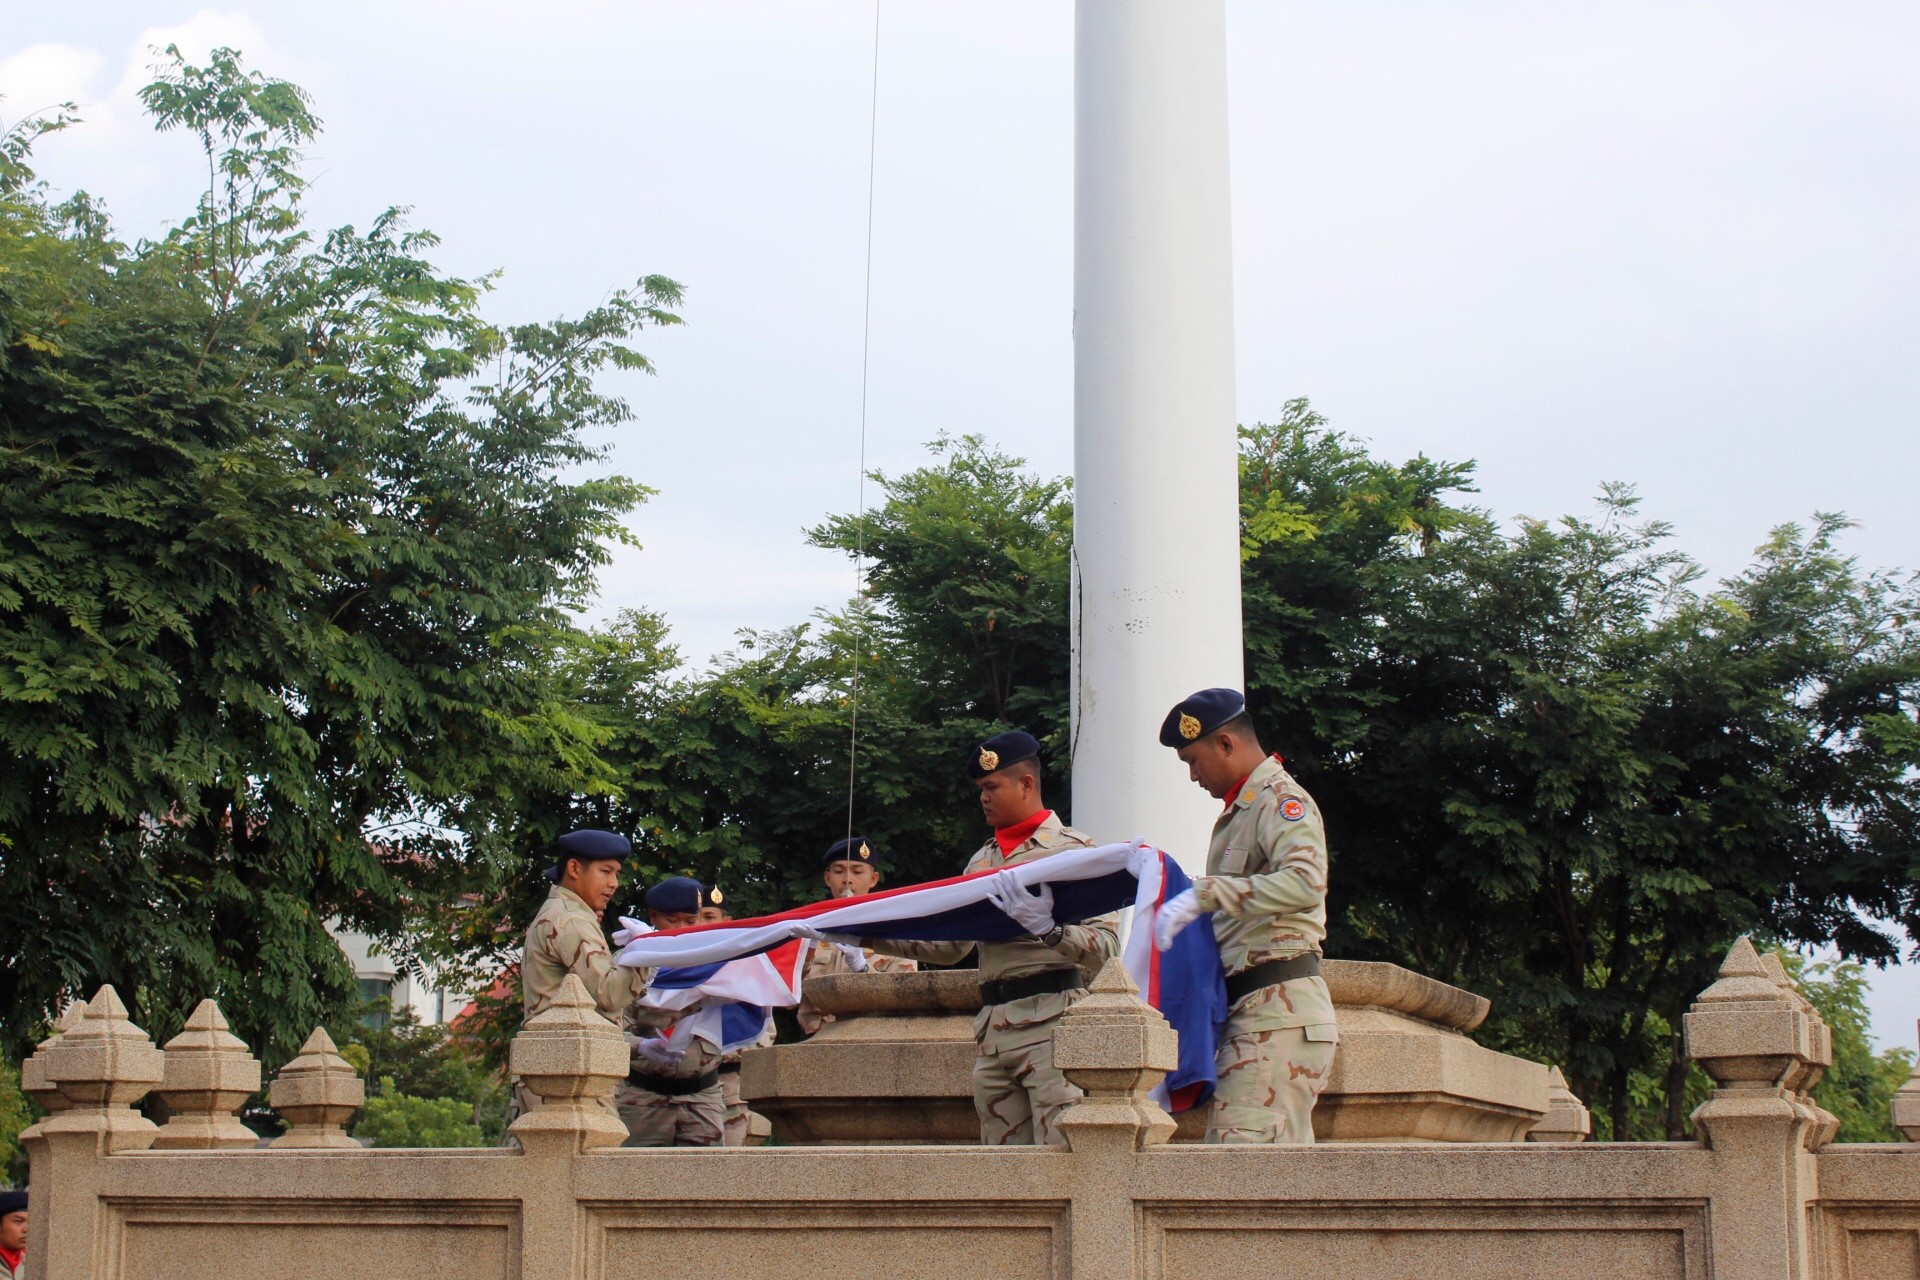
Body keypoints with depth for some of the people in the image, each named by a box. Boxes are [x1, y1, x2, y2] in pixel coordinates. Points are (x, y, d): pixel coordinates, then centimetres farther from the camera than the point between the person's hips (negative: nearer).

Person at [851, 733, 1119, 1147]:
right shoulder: (982, 861, 20)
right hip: (991, 1026, 7)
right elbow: (951, 945, 22)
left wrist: (1048, 929, -27)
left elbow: (1106, 944, -10)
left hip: (1050, 1022, -7)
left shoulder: (1072, 849, -1)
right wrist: (873, 937, 14)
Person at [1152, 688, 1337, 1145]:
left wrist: (1205, 893, -30)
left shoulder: (1280, 798, -6)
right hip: (1247, 1005, 10)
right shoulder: (1241, 809, 23)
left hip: (1278, 1005, -10)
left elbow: (1306, 881, -26)